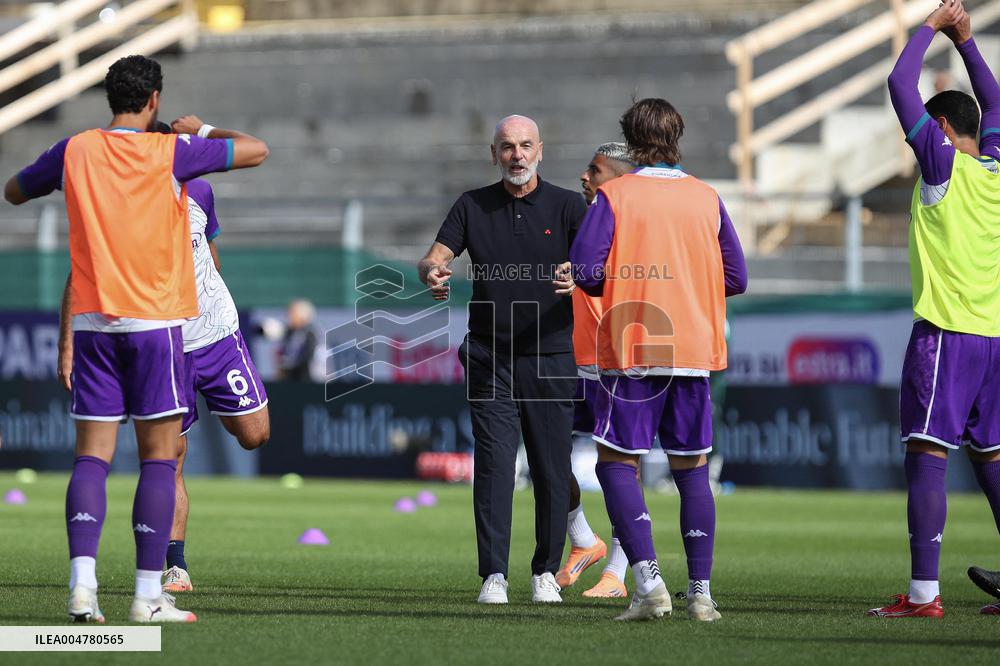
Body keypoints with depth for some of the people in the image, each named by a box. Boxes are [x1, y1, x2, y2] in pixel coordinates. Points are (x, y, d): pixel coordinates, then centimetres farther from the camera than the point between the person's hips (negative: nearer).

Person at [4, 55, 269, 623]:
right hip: (155, 320, -3)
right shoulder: (168, 153, -7)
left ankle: (82, 582, -13)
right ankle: (149, 594, -3)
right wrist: (205, 131, 15)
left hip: (92, 321, 3)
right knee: (159, 457, 1)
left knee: (92, 454, 3)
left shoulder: (74, 152, 4)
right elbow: (256, 151, -1)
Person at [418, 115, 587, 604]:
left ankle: (546, 572, 15)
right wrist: (432, 274, -23)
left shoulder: (567, 206, 3)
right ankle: (494, 575, -8)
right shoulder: (473, 206, 9)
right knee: (493, 464, -8)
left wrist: (580, 277, -34)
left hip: (551, 358, -1)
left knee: (551, 471, 1)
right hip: (490, 360, 1)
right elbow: (435, 258, 2)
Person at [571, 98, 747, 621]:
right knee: (693, 469, 10)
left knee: (616, 463, 2)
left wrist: (621, 285, 10)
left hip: (632, 352, -3)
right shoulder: (707, 199, 7)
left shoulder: (614, 195, -3)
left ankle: (649, 582, -13)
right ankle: (700, 593, 6)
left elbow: (585, 270, -11)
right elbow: (736, 279, 10)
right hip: (696, 352, 4)